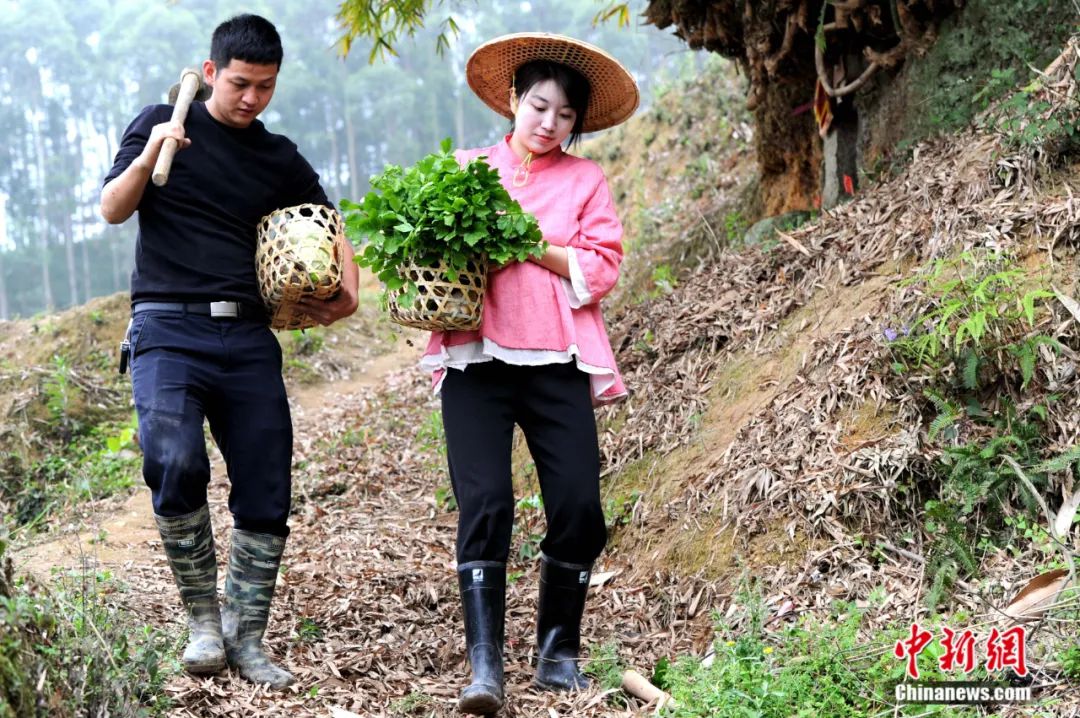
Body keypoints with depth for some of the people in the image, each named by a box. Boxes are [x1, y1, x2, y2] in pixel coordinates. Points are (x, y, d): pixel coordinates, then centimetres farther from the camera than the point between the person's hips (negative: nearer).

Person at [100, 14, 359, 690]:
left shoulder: (281, 160, 15)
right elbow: (113, 210, 3)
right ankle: (202, 617, -8)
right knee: (176, 462, -27)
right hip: (168, 330, -3)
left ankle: (246, 638, 15)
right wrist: (148, 158, -17)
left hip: (247, 339, 4)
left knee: (266, 496, -1)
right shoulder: (163, 122, 8)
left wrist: (347, 294, 1)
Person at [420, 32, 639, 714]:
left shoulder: (585, 180, 12)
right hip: (477, 357, 0)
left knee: (579, 511, -5)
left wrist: (529, 247, -11)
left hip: (557, 363, 1)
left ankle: (559, 653, 15)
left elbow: (602, 269, 0)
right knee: (486, 504, -13)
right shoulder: (466, 168, 14)